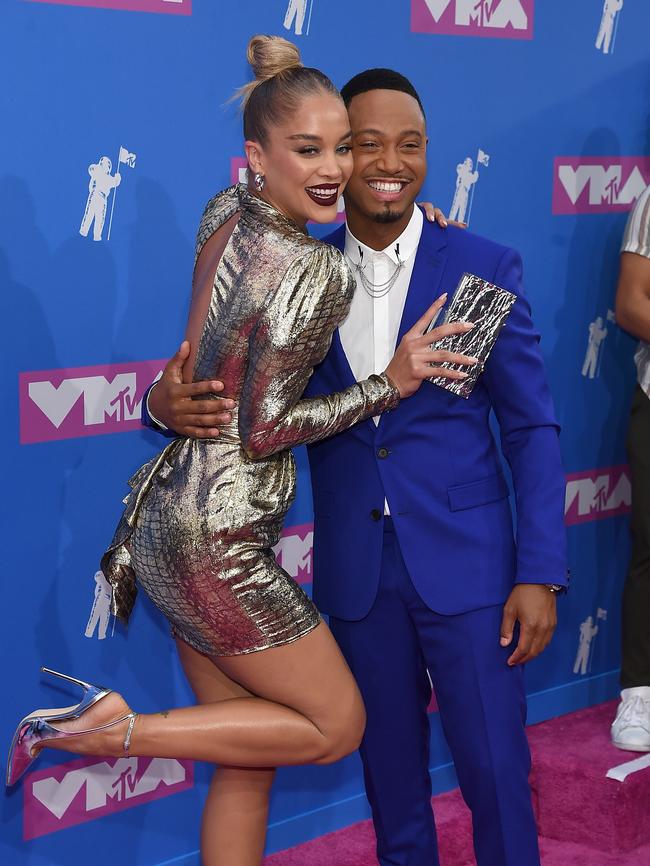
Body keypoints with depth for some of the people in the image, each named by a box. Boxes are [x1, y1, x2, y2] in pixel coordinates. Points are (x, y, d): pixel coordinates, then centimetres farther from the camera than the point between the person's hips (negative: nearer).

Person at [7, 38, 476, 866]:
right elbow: (266, 430, -18)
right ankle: (118, 730, 0)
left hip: (166, 514, 9)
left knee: (248, 758, 18)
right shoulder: (320, 272, -19)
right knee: (336, 726, 8)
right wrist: (391, 383, -15)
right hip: (218, 541, -9)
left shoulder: (224, 211, 5)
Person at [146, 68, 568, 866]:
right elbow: (239, 390, 7)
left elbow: (531, 427, -3)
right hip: (354, 569, 2)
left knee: (494, 768, 2)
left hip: (465, 560, -2)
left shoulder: (485, 268, -5)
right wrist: (169, 400, -17)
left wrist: (540, 572, -9)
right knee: (389, 765, 16)